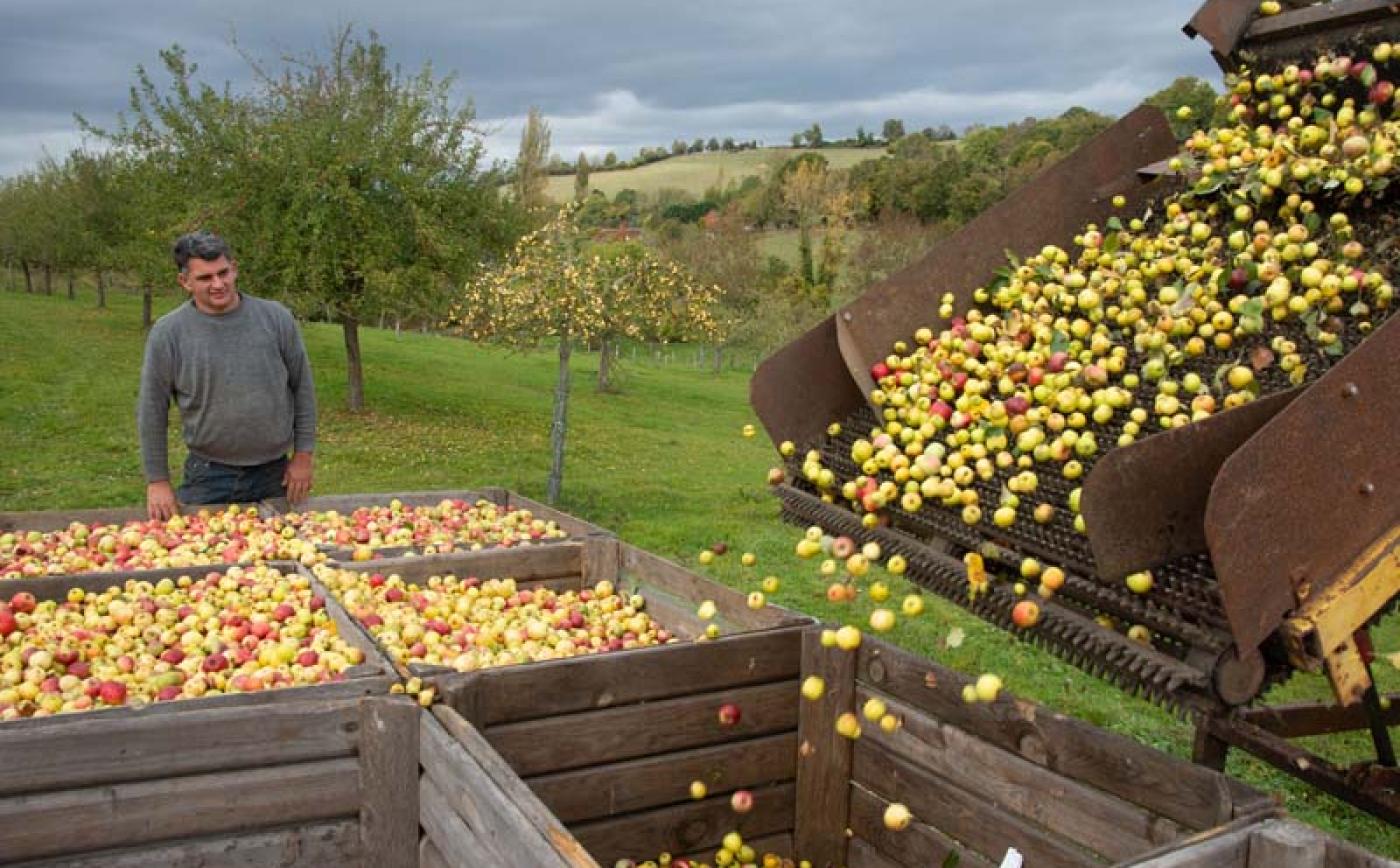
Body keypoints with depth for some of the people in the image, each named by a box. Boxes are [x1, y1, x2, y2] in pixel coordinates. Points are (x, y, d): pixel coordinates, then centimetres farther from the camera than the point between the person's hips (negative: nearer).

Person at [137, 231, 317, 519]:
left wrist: (303, 455, 2)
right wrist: (157, 481, -1)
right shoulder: (168, 333, -5)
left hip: (274, 473, 1)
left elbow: (302, 388, 4)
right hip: (207, 478, -1)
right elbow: (151, 411, 0)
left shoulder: (276, 318, -2)